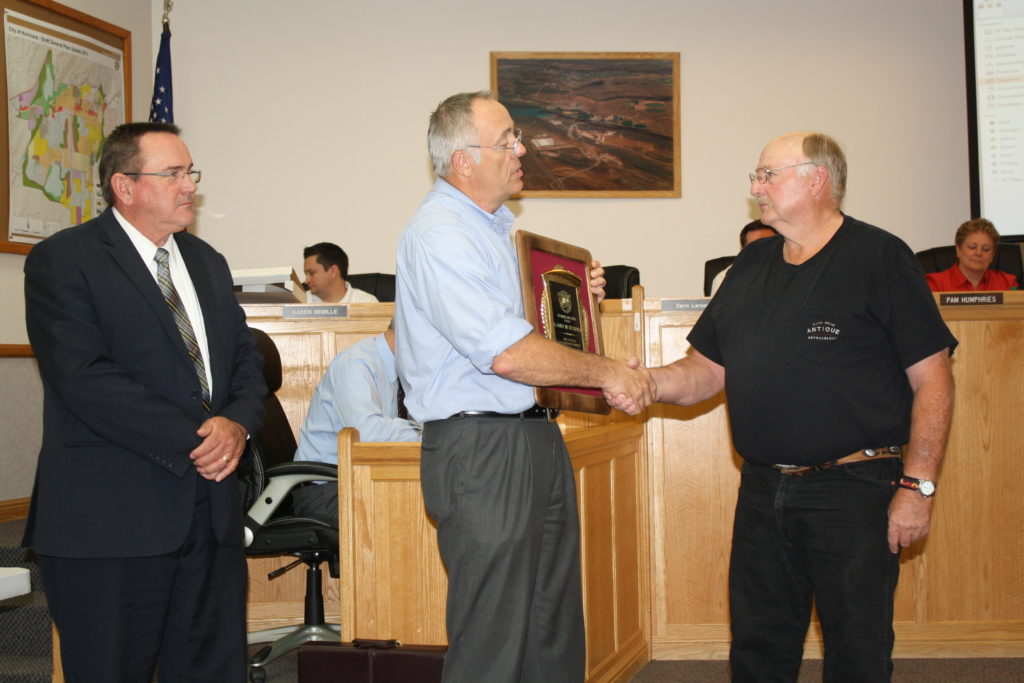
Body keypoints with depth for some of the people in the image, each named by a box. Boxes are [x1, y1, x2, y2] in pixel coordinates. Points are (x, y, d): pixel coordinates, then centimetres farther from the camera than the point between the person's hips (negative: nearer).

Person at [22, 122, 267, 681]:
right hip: (111, 521, -6)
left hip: (209, 509, 6)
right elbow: (84, 378, -16)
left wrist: (238, 424, -6)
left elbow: (245, 358, 17)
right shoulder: (62, 261, -5)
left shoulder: (206, 263, 18)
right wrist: (192, 442, -18)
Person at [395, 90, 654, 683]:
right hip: (482, 450, -10)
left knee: (555, 631, 15)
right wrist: (607, 373, -14)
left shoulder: (492, 226, 17)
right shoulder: (439, 234, -16)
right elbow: (508, 354, -23)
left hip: (536, 439, 10)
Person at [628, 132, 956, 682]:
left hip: (854, 492, -6)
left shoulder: (879, 258, -6)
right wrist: (649, 382, -6)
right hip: (762, 491, 6)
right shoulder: (750, 266, 13)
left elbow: (932, 378, -9)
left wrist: (918, 485, -14)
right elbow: (709, 368, 15)